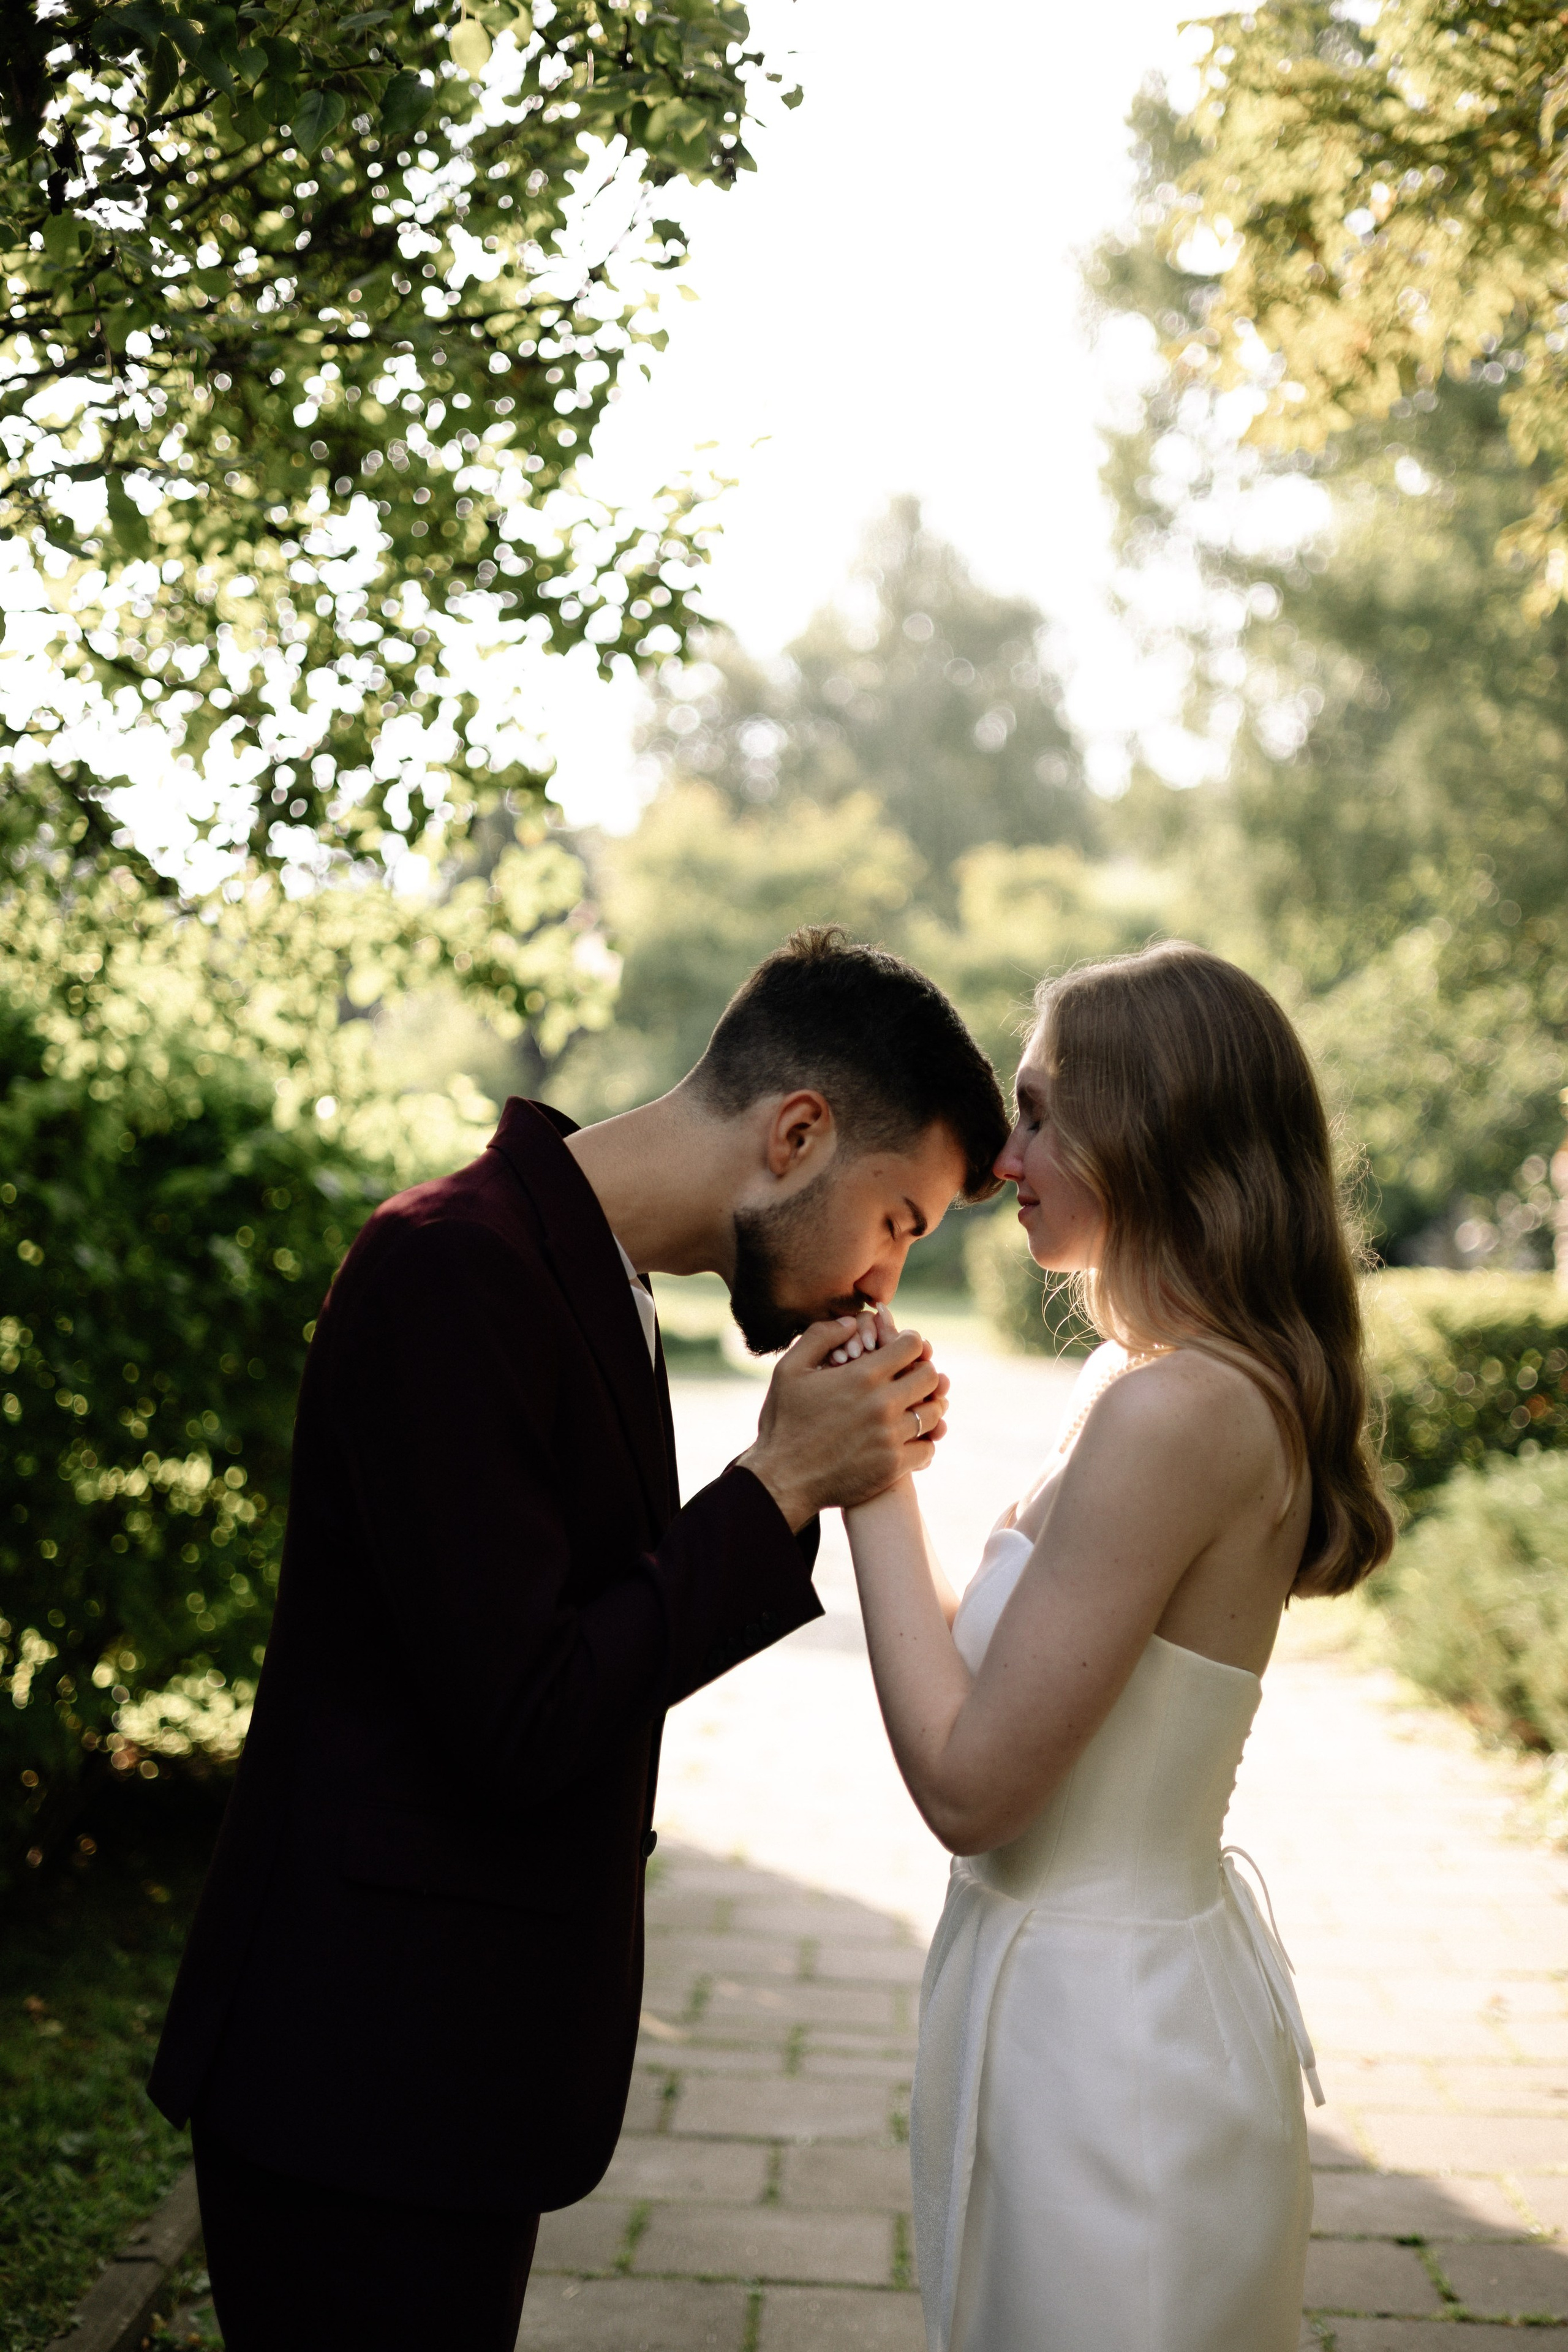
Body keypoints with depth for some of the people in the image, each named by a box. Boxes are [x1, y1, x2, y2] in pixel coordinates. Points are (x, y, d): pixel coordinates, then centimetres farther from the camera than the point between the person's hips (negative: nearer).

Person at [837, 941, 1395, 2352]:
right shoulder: (1183, 1377, 5)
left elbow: (967, 1785, -23)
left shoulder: (1176, 1410, -25)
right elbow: (1011, 1687, 9)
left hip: (1097, 2035, -9)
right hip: (1152, 1966, 9)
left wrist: (874, 1487, -16)